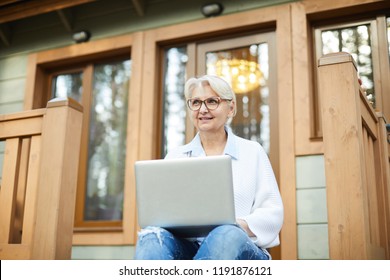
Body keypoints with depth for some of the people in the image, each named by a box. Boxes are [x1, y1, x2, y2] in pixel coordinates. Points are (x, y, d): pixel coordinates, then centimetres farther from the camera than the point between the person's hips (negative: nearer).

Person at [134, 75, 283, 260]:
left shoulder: (252, 152, 15)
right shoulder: (175, 157, 20)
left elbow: (273, 214, 7)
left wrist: (240, 226, -14)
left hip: (241, 250, -1)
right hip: (186, 248, 2)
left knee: (226, 237, -38)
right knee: (152, 236, -33)